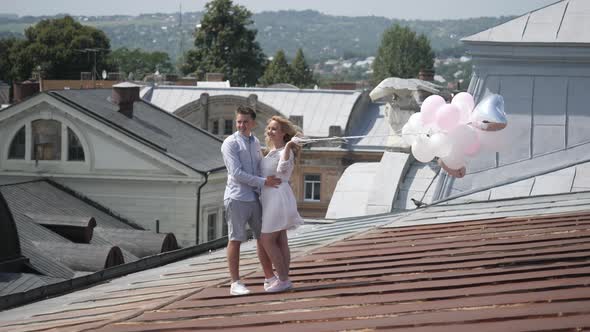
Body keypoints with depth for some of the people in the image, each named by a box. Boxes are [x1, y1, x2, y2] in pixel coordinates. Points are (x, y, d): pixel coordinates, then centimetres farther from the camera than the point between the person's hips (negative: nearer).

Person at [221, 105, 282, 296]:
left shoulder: (255, 142, 14)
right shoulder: (230, 143, -8)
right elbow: (237, 173, -16)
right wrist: (263, 182, -17)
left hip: (255, 198, 7)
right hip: (237, 198, -7)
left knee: (263, 237, 11)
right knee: (235, 240, -2)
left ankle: (269, 278, 21)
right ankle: (235, 283, 1)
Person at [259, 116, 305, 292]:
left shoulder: (286, 152, -14)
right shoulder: (272, 151, 13)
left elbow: (282, 169, -35)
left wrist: (288, 146, -34)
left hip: (278, 198, -10)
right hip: (271, 198, 10)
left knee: (267, 241, -7)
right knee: (280, 241, 9)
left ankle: (283, 279, -3)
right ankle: (284, 279, 11)